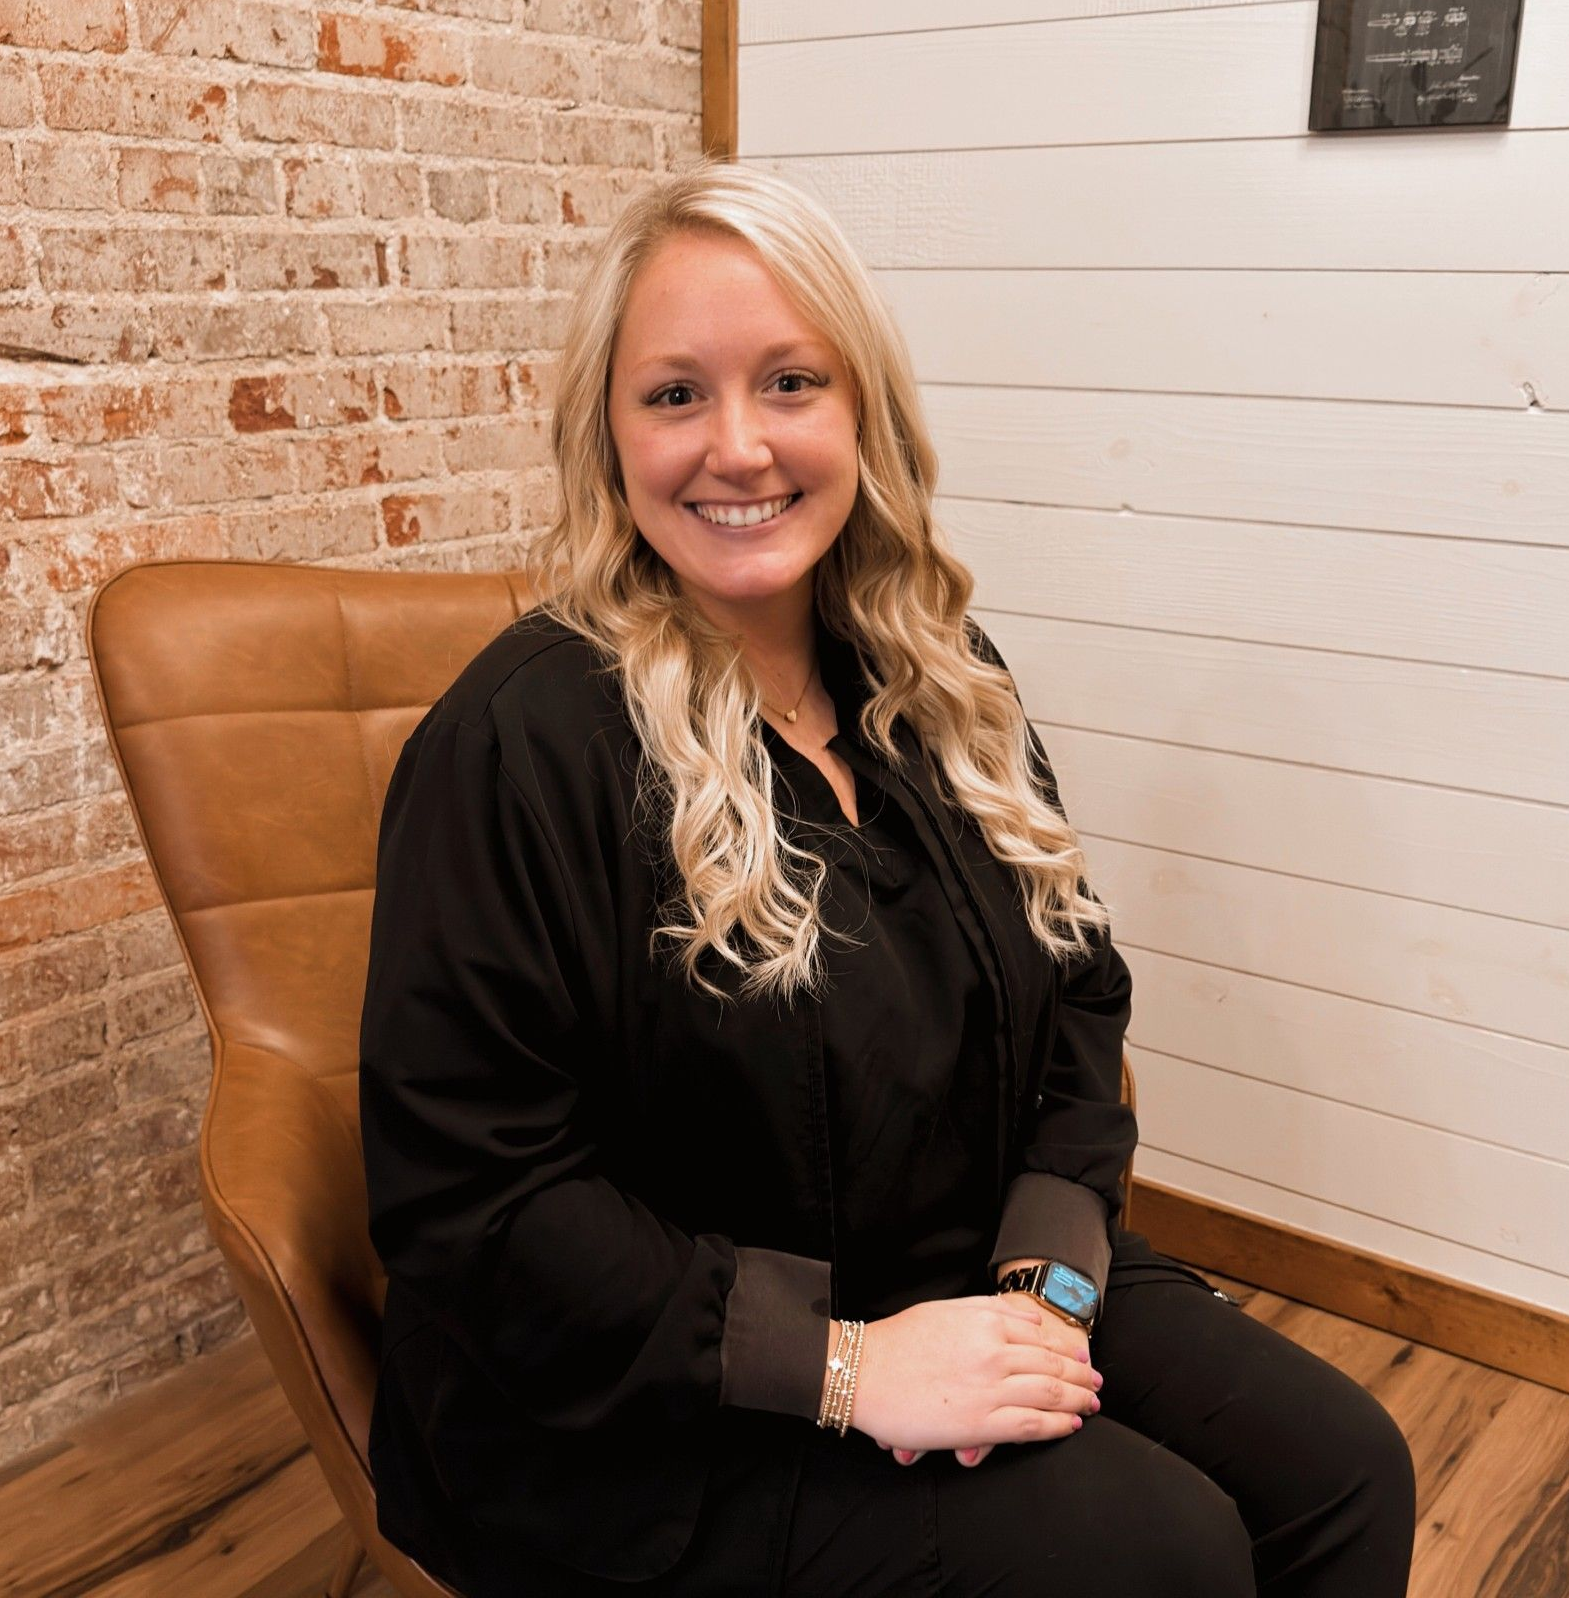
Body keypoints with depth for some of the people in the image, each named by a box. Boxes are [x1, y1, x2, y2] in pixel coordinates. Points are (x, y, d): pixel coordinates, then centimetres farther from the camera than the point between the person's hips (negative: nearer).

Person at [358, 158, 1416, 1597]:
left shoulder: (941, 681, 3)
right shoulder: (522, 744, -18)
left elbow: (1078, 992, 8)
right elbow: (466, 1195, -19)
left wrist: (1048, 1277, -8)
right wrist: (837, 1362, -23)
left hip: (971, 1289, 7)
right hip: (659, 1406, -6)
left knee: (1345, 1473, -5)